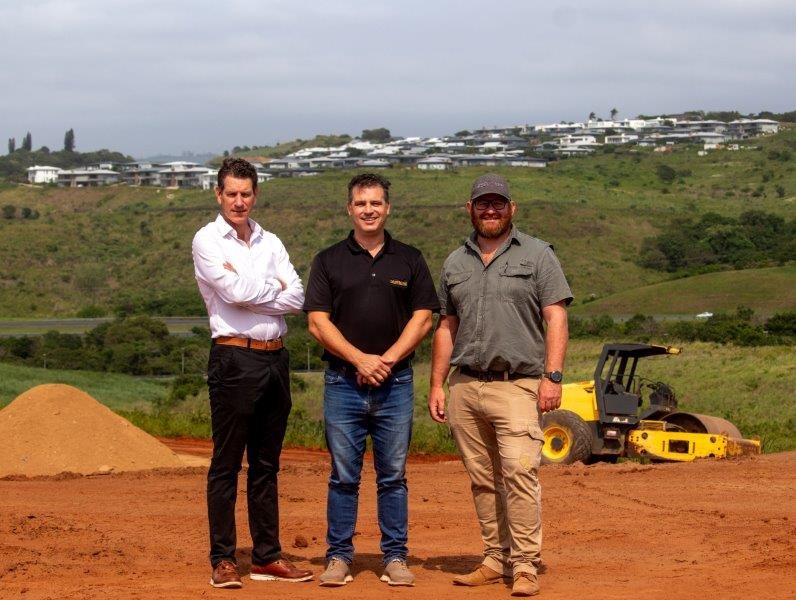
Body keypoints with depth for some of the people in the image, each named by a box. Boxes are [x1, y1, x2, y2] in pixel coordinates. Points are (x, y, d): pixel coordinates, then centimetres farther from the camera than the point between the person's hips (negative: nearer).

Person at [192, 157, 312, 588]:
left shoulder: (270, 243, 15)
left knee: (266, 463, 10)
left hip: (275, 358, 6)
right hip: (234, 358, -6)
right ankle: (222, 560, 2)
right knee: (226, 463, -2)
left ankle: (267, 556, 16)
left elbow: (297, 298, 2)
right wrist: (275, 288, 0)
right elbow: (235, 292, -15)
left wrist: (250, 289, -8)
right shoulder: (207, 241, -1)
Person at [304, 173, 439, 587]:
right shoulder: (329, 261, 6)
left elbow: (423, 318, 4)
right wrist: (359, 359, -12)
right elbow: (318, 322, -1)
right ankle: (339, 556, 9)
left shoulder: (409, 260, 9)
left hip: (395, 383, 1)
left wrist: (387, 359, -9)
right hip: (343, 382, 0)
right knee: (343, 476, 3)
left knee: (393, 475, 4)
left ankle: (395, 557, 10)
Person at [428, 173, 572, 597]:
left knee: (520, 472, -15)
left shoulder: (537, 255, 4)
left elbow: (555, 317, -2)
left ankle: (525, 566, -12)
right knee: (482, 479, 7)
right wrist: (437, 384, 12)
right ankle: (496, 559, 14)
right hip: (465, 385, 5)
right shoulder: (455, 262, 16)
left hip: (517, 384, -4)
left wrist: (552, 376, -12)